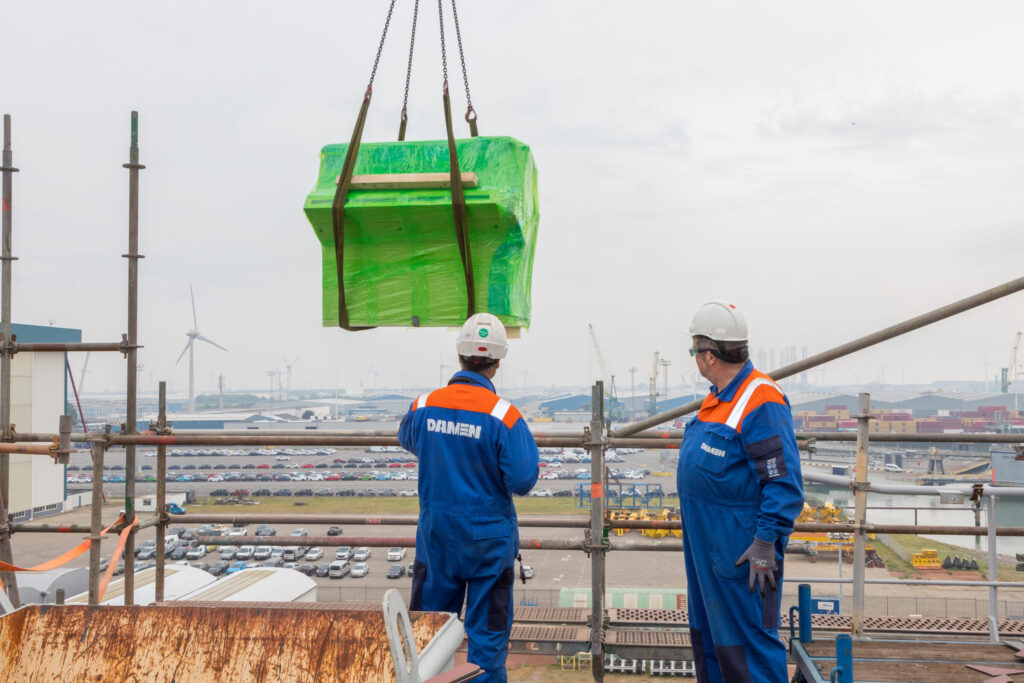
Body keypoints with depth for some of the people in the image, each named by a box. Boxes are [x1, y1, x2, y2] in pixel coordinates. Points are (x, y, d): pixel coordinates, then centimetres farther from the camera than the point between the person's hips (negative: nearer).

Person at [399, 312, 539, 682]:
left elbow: (407, 439, 17)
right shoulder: (504, 416, -17)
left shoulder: (424, 405, -4)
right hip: (488, 539, -3)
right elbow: (522, 481, -17)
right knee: (486, 629, 8)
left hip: (435, 534, 3)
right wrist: (528, 444, 1)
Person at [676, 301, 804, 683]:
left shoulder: (761, 402, -20)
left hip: (740, 549, -10)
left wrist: (766, 543, -23)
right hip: (707, 543, 10)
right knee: (707, 633, 19)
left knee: (747, 637, -3)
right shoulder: (719, 398, 11)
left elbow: (784, 482, -22)